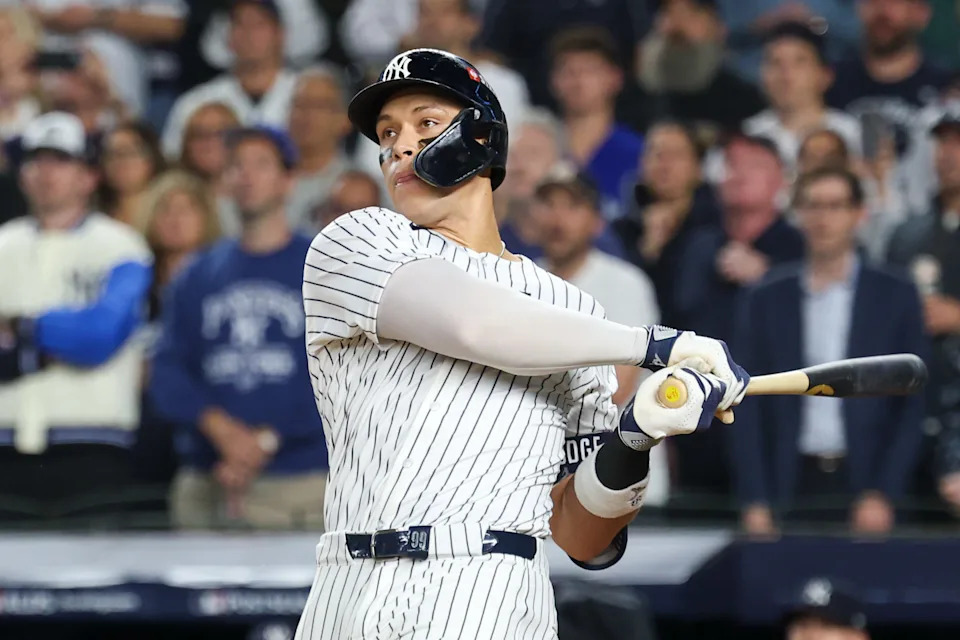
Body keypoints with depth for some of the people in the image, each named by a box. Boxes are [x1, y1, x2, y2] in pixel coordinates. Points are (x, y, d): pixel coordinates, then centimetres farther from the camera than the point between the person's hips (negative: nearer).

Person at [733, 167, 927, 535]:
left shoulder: (896, 297, 5)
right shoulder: (766, 300, 8)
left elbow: (912, 406, 4)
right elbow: (748, 408, 6)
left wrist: (883, 495, -6)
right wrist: (754, 502, -4)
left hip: (863, 487, -1)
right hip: (791, 488, 1)